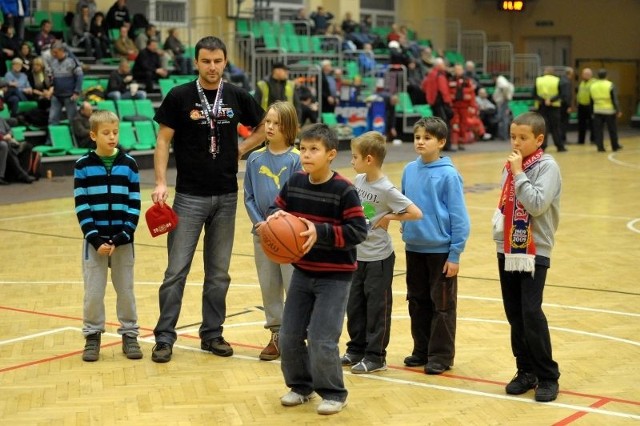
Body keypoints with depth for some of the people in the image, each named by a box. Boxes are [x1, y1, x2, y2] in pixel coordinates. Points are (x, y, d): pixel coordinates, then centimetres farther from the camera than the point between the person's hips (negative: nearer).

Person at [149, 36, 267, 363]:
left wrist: (240, 150, 3)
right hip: (189, 195, -3)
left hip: (226, 197, 3)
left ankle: (212, 334, 21)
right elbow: (163, 141, -3)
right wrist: (160, 183, -12)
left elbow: (263, 128, 17)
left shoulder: (237, 97, 3)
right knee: (177, 270, -3)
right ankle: (164, 337, 5)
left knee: (219, 272, 10)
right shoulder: (179, 97, -4)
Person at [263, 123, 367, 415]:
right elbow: (278, 207, 13)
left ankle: (334, 393, 14)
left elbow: (358, 230, -18)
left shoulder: (343, 191, -17)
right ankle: (301, 386, 30)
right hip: (302, 272, 6)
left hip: (335, 277, -6)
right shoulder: (294, 183, -1)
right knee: (288, 337, 8)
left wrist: (321, 232, -28)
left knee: (321, 341, -7)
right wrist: (275, 216, -11)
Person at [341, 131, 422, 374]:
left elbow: (416, 213, -20)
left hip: (379, 258, -7)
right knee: (354, 306, 14)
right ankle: (357, 349, 29)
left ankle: (376, 357, 12)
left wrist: (389, 218, -14)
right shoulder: (358, 180, 0)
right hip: (358, 255, 7)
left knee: (377, 308, 3)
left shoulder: (387, 189, -19)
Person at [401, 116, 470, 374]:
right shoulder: (409, 171, 2)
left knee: (442, 305, 5)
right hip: (414, 248, 6)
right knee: (417, 302, 15)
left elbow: (459, 217, -12)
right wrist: (406, 234, 10)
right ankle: (421, 350, 28)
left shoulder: (448, 175, -13)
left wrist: (455, 254, -13)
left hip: (441, 250, -5)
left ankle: (441, 356, 15)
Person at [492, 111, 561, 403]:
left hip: (535, 251, -6)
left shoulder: (547, 167, -10)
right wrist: (499, 226, 9)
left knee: (531, 313, -11)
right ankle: (526, 371, 20)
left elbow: (537, 204, -22)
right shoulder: (510, 165, 10)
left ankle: (547, 376, 0)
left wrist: (518, 173, -18)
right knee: (514, 314, 8)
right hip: (507, 249, 7)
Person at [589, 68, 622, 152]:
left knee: (598, 130, 6)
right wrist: (618, 111, -4)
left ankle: (600, 147, 2)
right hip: (609, 111, -3)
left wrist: (592, 111, 16)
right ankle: (615, 146, 20)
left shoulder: (592, 85, 2)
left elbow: (591, 99, 9)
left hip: (597, 111, 3)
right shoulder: (610, 85, -10)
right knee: (612, 129, 10)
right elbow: (615, 99, -11)